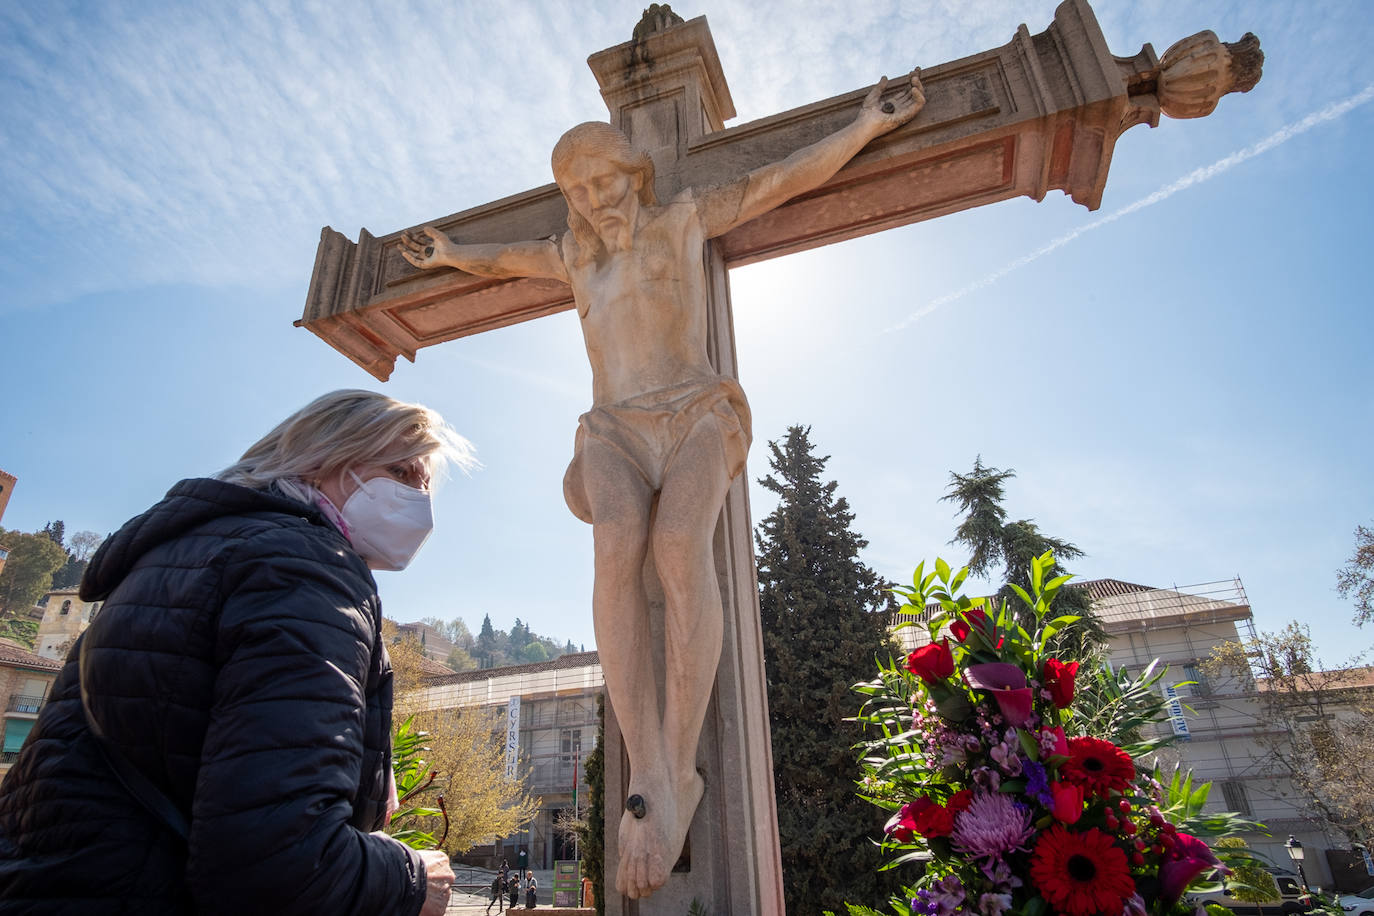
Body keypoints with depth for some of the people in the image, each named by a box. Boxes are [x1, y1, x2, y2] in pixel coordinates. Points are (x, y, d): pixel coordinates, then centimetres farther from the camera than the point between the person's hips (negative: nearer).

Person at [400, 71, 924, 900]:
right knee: (618, 550, -33)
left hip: (696, 419, -2)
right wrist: (449, 254, 60)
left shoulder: (684, 218, 19)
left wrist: (872, 121, 17)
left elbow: (787, 178, 18)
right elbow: (503, 259, 47)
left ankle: (678, 773, -29)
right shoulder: (574, 254, 28)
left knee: (681, 546, -35)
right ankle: (651, 785, -37)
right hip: (615, 432, 2)